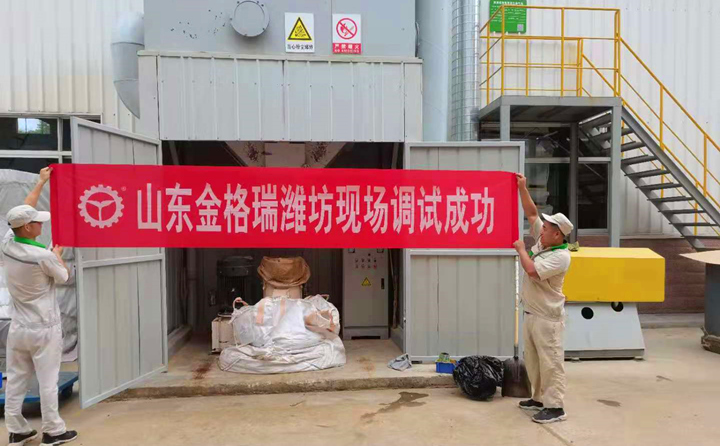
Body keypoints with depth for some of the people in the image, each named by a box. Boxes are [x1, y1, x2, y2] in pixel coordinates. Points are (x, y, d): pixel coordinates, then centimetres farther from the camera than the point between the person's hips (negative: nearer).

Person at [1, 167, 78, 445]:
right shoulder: (43, 256, -21)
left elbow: (22, 212, 9)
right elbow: (64, 276, -3)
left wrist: (41, 183, 17)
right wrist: (57, 253, 14)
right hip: (44, 329, -6)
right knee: (47, 381, 4)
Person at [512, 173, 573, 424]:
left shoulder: (561, 256, -19)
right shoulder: (541, 241, 5)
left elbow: (532, 270, -28)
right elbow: (531, 214, 9)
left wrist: (520, 249, -13)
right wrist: (522, 189, 1)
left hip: (547, 317, -9)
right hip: (531, 314, 9)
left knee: (550, 362, -3)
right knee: (533, 360, 16)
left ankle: (555, 407, 4)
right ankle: (540, 398, 28)